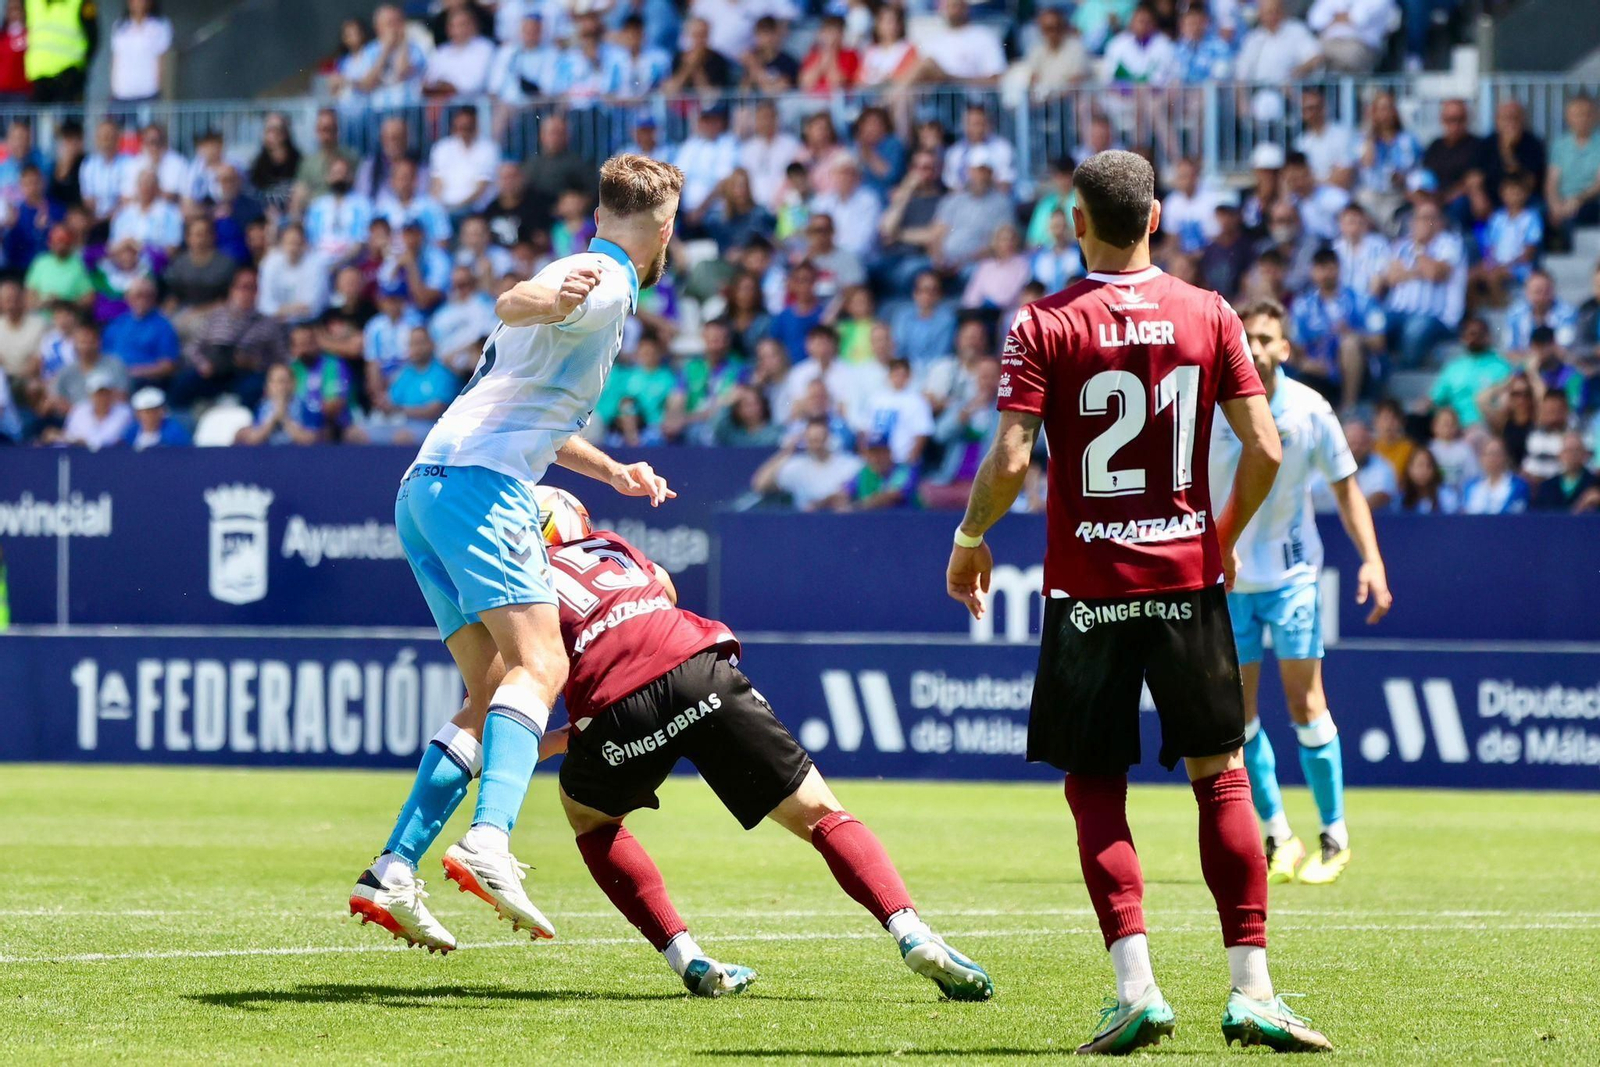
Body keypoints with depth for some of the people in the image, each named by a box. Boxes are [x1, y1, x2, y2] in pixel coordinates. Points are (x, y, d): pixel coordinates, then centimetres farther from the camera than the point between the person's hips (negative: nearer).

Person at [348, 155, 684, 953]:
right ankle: (489, 842, -41)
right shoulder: (608, 284, -1)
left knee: (490, 693, 8)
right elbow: (510, 304, -24)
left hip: (425, 488, 10)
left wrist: (611, 471, 49)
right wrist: (552, 297, -46)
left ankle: (393, 872, -2)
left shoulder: (587, 278, 29)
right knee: (540, 667, -20)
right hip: (481, 482, -10)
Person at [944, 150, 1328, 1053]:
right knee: (1221, 775, 9)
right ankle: (1252, 988, 1)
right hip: (1188, 579, 2)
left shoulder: (1045, 326, -5)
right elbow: (1265, 448, -1)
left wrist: (971, 540, 7)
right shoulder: (1210, 316, 2)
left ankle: (1136, 987, -7)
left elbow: (1010, 461, -11)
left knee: (1095, 790, 6)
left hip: (1088, 589, -2)